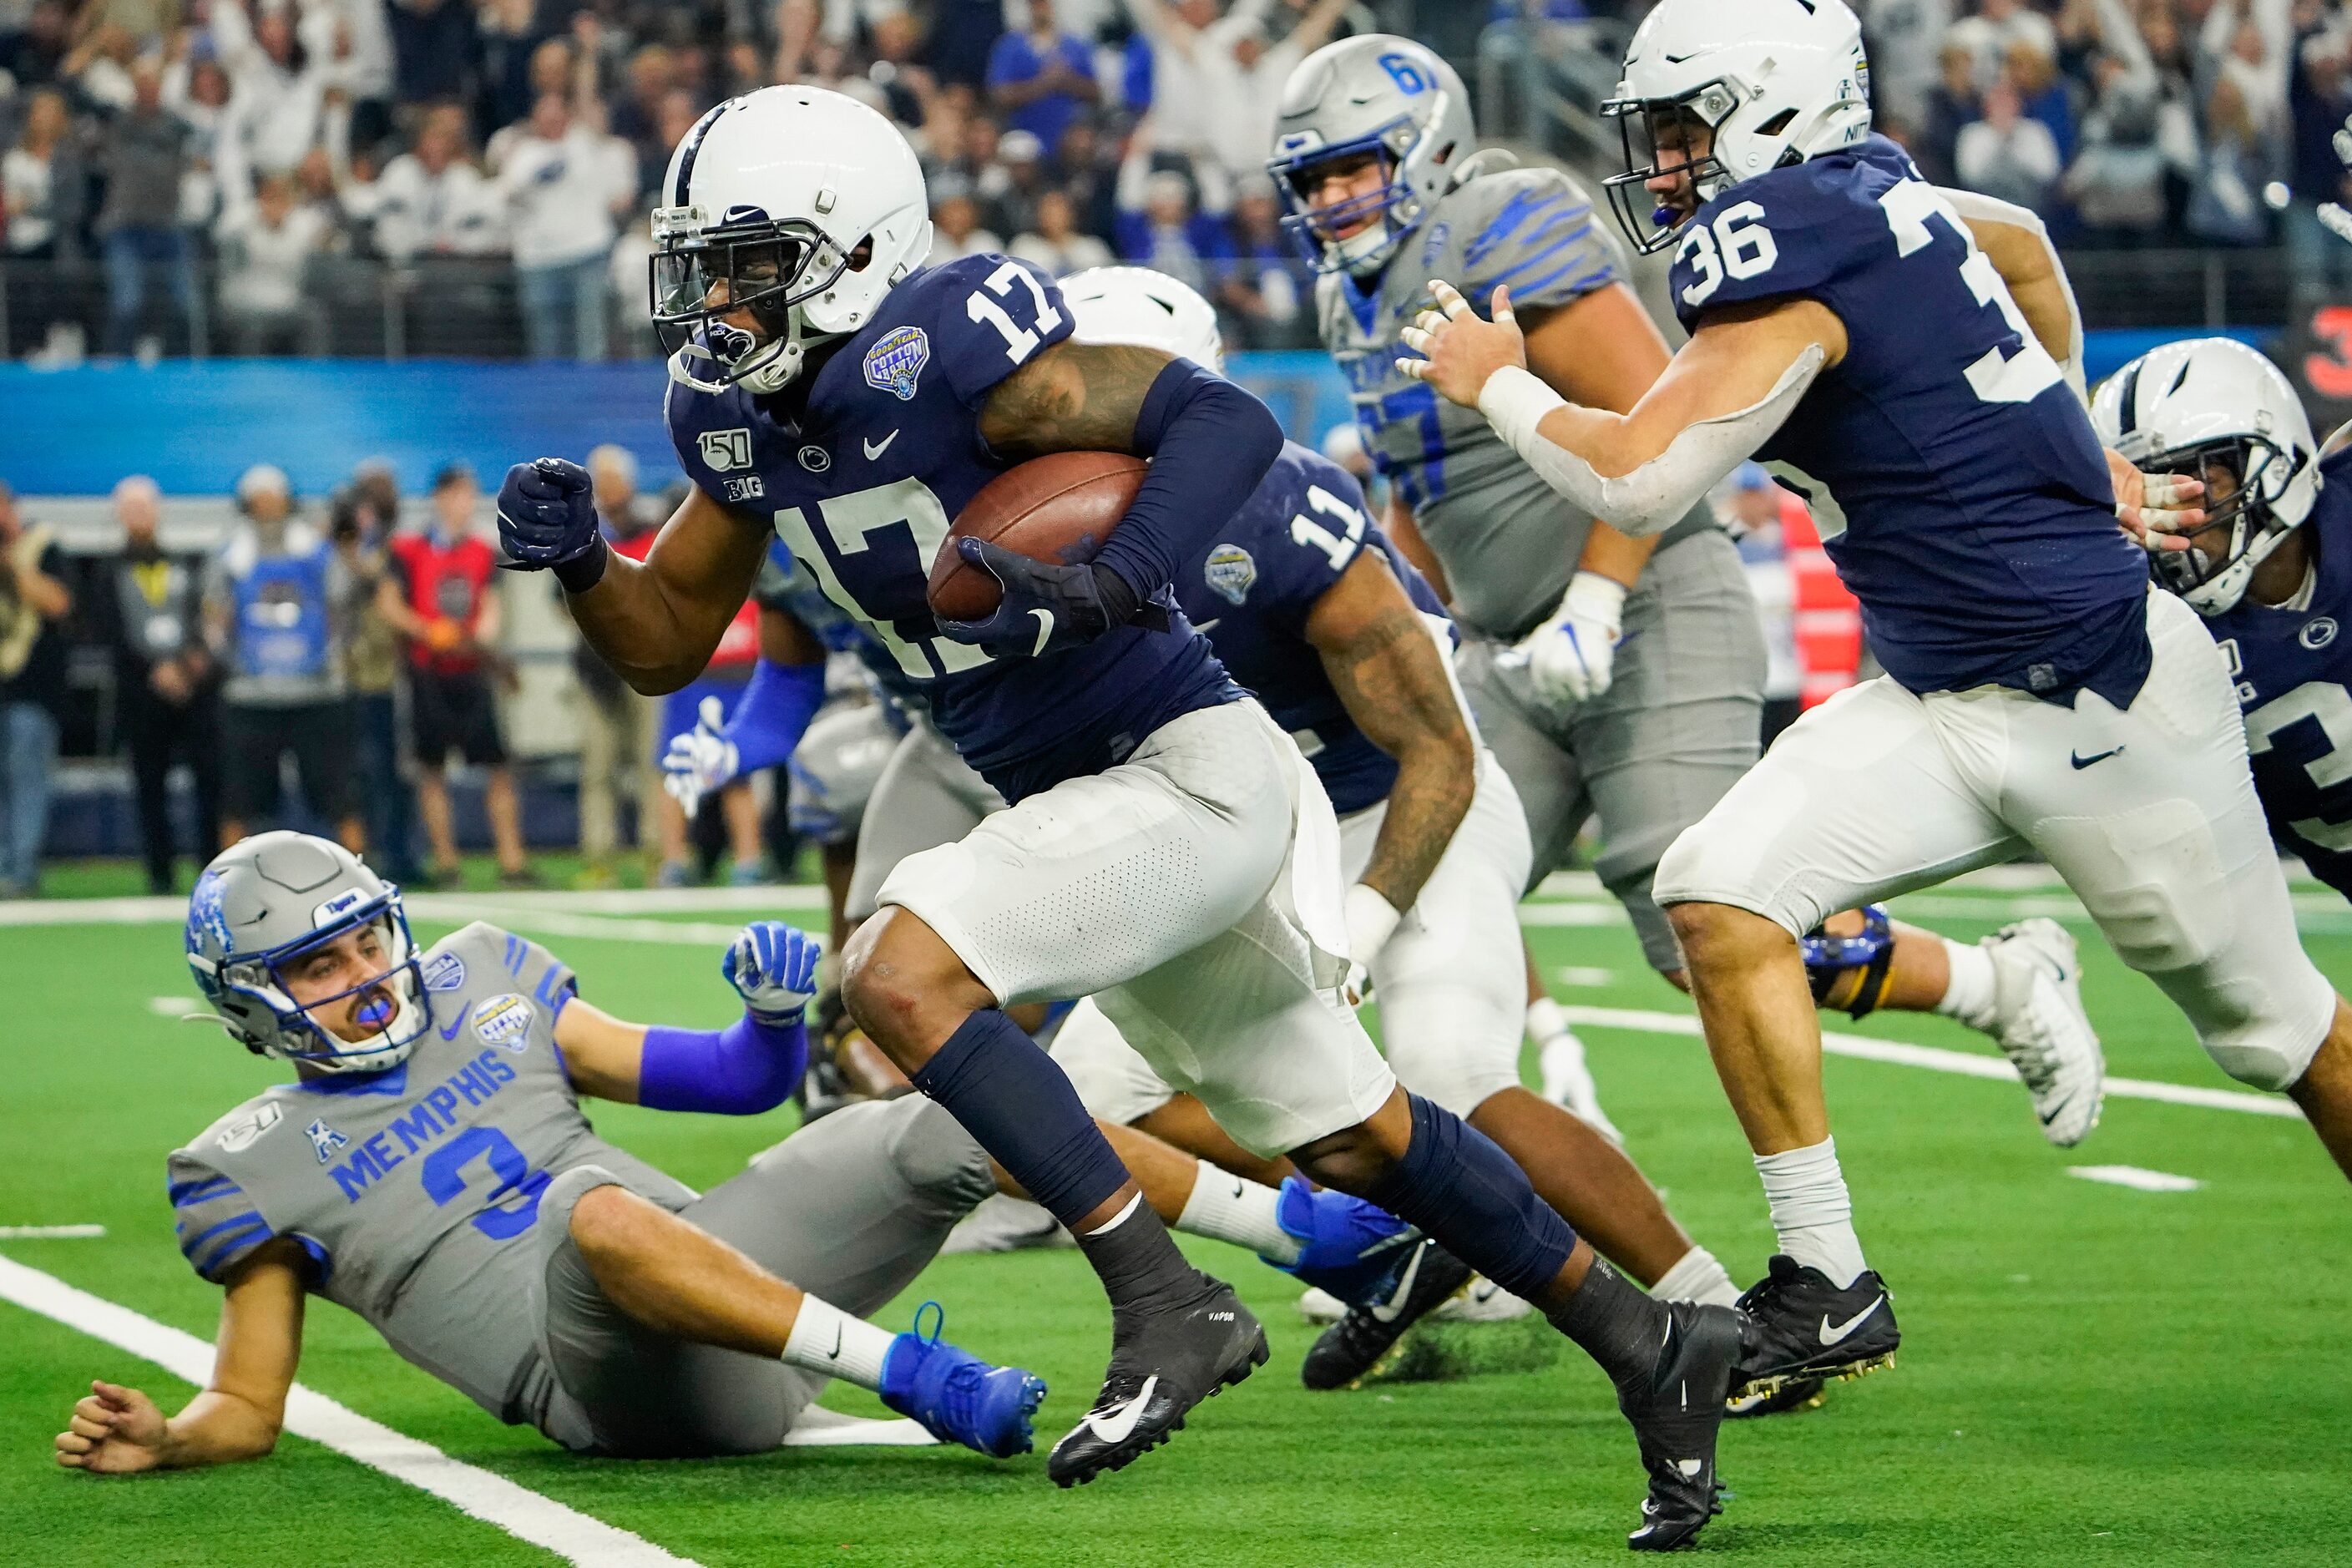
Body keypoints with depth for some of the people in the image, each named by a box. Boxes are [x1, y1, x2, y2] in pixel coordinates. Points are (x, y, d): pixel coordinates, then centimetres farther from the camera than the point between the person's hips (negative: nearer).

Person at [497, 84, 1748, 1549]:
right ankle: (1645, 1338, 33)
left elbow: (1227, 419, -24)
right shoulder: (738, 413, 2)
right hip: (1075, 800, 9)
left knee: (902, 976, -24)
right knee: (1350, 1139, 19)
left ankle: (1167, 1305, -19)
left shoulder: (940, 355, -22)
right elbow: (670, 644, 11)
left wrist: (1111, 587, -37)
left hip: (1191, 769, -9)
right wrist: (576, 557, -8)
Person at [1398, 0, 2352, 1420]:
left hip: (2095, 693, -9)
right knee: (1724, 890, -9)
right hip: (1944, 702, 9)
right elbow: (2024, 249, 24)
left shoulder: (1794, 247, -22)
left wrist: (1498, 384, -5)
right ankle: (1830, 1286, -7)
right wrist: (2067, 450, 30)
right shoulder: (1874, 193, 4)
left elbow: (1637, 481, -22)